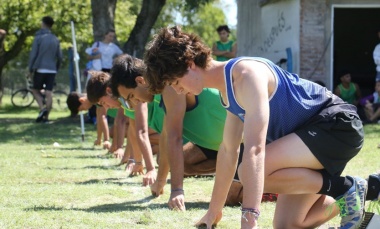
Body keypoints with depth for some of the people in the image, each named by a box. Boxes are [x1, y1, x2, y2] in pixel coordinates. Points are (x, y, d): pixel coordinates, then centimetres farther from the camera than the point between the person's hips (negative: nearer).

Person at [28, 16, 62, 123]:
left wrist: (30, 70, -1)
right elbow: (59, 57, 9)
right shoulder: (55, 39, 9)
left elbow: (33, 55, -8)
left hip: (40, 69, -3)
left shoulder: (38, 38, -5)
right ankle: (46, 117, -3)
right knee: (49, 93, 1)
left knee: (36, 90, 11)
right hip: (52, 70, 3)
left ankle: (42, 108, -11)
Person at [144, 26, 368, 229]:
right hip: (310, 132, 10)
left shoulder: (245, 75, -25)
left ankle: (345, 188, -12)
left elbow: (254, 149, -35)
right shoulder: (228, 89, 7)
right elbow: (228, 150, 19)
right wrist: (214, 211, 23)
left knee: (253, 170, -28)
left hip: (338, 124, -10)